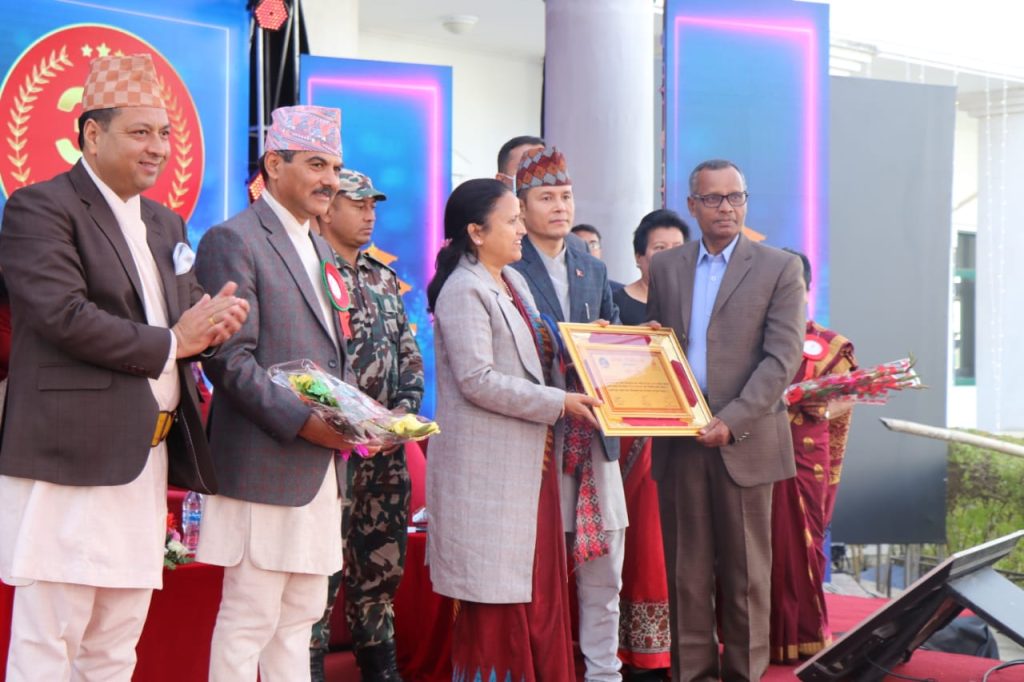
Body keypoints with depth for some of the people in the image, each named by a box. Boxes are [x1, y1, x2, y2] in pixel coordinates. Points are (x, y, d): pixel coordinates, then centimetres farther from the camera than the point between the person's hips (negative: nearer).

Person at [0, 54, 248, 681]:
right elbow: (63, 315, -18)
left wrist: (212, 322, -7)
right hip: (72, 457, -7)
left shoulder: (166, 224, 20)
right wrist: (171, 344, -9)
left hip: (147, 459, 8)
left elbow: (187, 317, 18)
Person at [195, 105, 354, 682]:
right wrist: (301, 420, -20)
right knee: (249, 620, -3)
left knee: (300, 617, 13)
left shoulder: (321, 251, 19)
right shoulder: (234, 240, -8)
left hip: (321, 467, 9)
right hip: (266, 465, -9)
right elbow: (230, 359, -15)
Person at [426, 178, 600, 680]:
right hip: (488, 465, -8)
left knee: (537, 587, 10)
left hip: (528, 459, 8)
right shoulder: (463, 290, -12)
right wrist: (559, 404, -16)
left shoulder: (514, 282, 15)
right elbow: (477, 381, -19)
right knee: (496, 593, -2)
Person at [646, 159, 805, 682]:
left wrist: (732, 421, -17)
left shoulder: (779, 269, 1)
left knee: (745, 571, 5)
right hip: (678, 440, 3)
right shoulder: (664, 267, 12)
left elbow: (782, 358, -7)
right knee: (686, 569, 6)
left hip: (744, 441, -3)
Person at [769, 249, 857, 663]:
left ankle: (803, 638, 10)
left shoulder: (829, 345, 10)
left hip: (803, 456, 0)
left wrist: (818, 405, -14)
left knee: (798, 544, 0)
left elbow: (843, 400, 4)